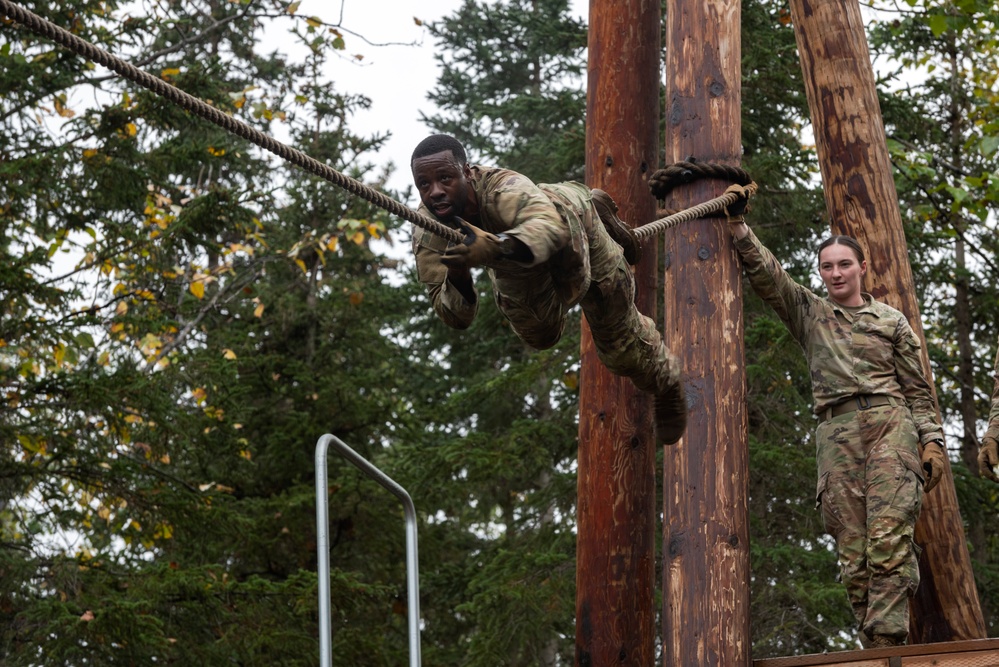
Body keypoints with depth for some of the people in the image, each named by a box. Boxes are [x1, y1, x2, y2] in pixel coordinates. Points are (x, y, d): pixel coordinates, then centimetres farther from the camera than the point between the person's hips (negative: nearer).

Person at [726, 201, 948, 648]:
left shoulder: (890, 321, 19)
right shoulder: (809, 314, 22)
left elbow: (917, 389, 15)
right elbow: (764, 273, 11)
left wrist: (932, 441, 4)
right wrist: (738, 225, -1)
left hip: (889, 424, -2)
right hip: (836, 433, 2)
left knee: (889, 537, -18)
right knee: (852, 551, -6)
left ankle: (885, 641, -25)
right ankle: (874, 648, -7)